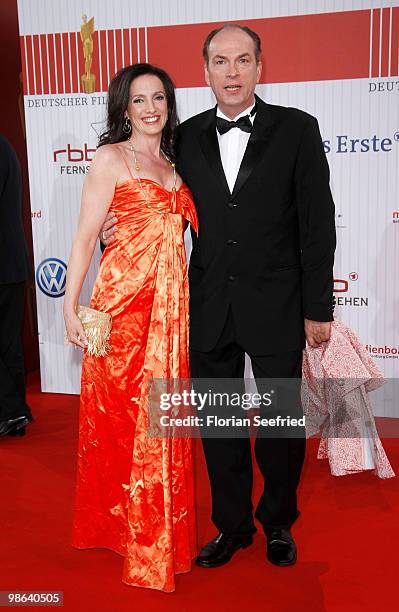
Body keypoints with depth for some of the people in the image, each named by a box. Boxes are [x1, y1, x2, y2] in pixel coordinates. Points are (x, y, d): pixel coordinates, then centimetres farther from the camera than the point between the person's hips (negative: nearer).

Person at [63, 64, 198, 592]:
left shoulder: (172, 165, 17)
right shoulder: (111, 159, -2)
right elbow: (85, 237, -6)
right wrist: (71, 308, -10)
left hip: (171, 301, 6)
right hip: (124, 297, -5)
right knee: (122, 411, 3)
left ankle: (162, 525, 29)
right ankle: (122, 523, 23)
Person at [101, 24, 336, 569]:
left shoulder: (296, 129, -3)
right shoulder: (187, 137, 5)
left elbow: (317, 223, -5)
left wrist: (318, 308, -7)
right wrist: (120, 229, -7)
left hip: (275, 308, -2)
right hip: (210, 309, 3)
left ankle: (278, 522, 38)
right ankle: (232, 525, 36)